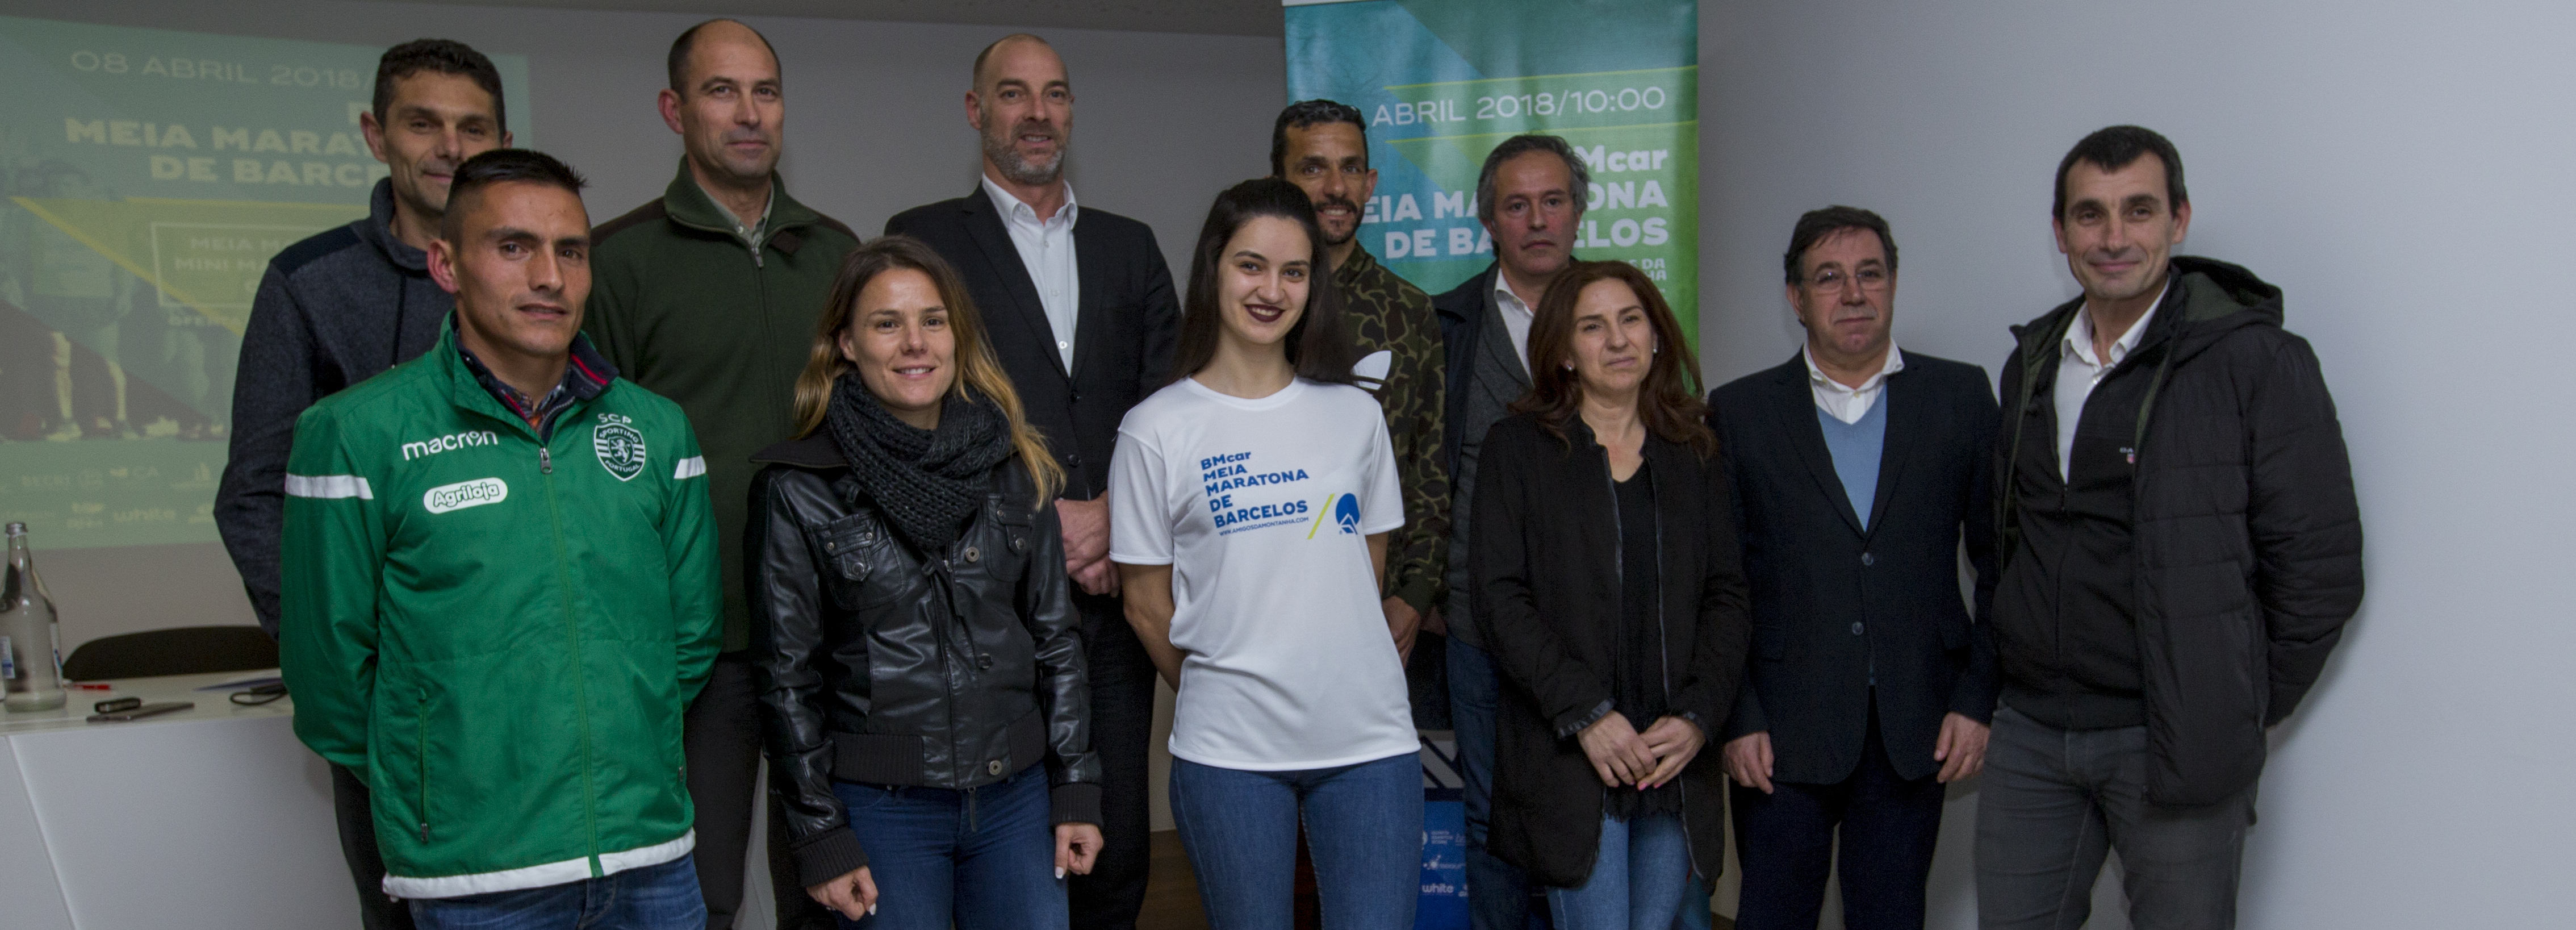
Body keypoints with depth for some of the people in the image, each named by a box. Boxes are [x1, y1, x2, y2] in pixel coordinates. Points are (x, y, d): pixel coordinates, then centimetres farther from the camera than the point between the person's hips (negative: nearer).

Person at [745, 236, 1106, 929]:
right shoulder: (799, 490, -5)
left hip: (1016, 795, 3)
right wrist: (820, 837, -4)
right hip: (881, 807, -3)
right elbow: (787, 675, -3)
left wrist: (1076, 788, 5)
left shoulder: (1014, 467, 4)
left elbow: (1056, 636, 8)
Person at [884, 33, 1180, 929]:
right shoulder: (925, 239, 3)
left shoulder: (1130, 246, 16)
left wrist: (1113, 515, -6)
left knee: (1118, 847, 8)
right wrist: (1040, 522, -10)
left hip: (1112, 590, 4)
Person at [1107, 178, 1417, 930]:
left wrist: (1335, 687, 11)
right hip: (1229, 753, -2)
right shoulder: (1156, 431, -3)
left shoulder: (1355, 414, 7)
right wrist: (1222, 692, 10)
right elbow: (1146, 602, 3)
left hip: (1369, 739, 2)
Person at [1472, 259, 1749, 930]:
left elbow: (1726, 596, 8)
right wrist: (1586, 713, -14)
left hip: (1675, 757, 3)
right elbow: (1500, 598, -6)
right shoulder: (1519, 447, 2)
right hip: (1567, 759, -3)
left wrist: (1699, 716, -7)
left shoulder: (1694, 455, 12)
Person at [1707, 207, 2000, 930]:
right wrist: (1737, 719, -5)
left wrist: (1978, 699, -1)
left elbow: (2000, 562, 6)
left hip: (1916, 733, 1)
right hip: (1782, 733, -1)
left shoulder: (1961, 397, 6)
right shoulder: (1740, 412, 3)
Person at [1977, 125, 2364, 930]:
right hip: (2030, 731, 5)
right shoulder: (2031, 365, 10)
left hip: (2170, 742, -5)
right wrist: (2016, 663, 12)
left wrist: (2244, 714, -4)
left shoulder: (2256, 361, -8)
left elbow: (2320, 563, -7)